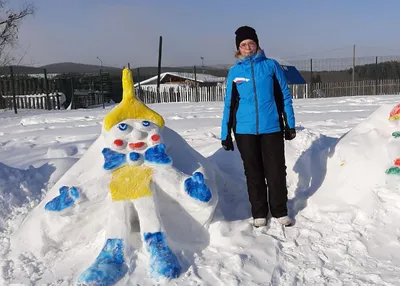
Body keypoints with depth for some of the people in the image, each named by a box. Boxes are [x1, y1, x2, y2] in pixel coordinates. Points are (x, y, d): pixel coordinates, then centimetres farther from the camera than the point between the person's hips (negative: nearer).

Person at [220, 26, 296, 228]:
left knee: (276, 171, 6)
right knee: (253, 173, 10)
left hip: (271, 128, -1)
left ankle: (280, 211, 23)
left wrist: (290, 124, 2)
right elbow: (229, 104, 7)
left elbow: (284, 96, 4)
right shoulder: (234, 71, 4)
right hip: (245, 130, 1)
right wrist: (225, 133, 5)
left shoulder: (271, 65, 0)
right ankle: (259, 213, 24)